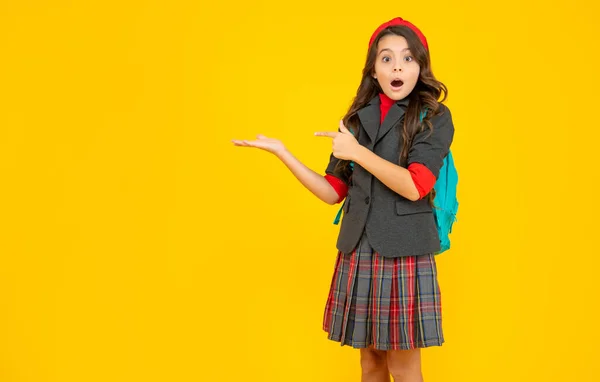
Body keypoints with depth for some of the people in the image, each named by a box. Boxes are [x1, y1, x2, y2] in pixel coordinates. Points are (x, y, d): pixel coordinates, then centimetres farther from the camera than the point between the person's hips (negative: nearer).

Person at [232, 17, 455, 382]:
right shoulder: (357, 118, 10)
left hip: (404, 255, -4)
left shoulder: (434, 118, -3)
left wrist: (358, 152, -18)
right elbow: (333, 192, 8)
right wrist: (281, 151, 2)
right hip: (358, 253, 4)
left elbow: (415, 187, -16)